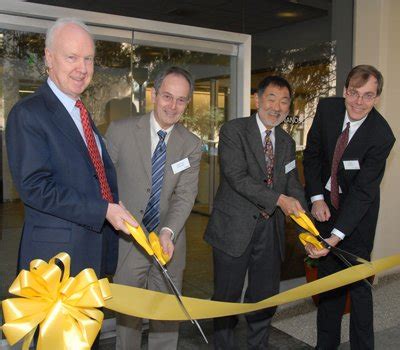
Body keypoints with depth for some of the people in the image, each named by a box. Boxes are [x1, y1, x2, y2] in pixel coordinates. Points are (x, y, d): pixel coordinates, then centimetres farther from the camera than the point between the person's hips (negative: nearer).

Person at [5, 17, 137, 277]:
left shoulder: (82, 113, 15)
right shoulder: (27, 114, -12)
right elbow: (34, 186, -21)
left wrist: (115, 206, 3)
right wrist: (103, 210, -22)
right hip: (58, 256, -7)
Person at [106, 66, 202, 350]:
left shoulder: (192, 145, 0)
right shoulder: (121, 131, -6)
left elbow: (185, 195, -9)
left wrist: (168, 232, -24)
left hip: (168, 243, 2)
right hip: (127, 240, -2)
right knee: (127, 314, 12)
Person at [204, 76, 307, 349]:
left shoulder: (287, 142, 12)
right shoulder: (233, 131, -7)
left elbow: (294, 186, 7)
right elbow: (237, 177, -18)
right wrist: (278, 199, -23)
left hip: (271, 230, 5)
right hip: (235, 228, -5)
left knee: (265, 298, 15)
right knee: (228, 298, 9)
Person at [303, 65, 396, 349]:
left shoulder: (382, 136, -25)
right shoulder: (327, 108, -13)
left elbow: (363, 191, -26)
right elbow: (312, 154, -2)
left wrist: (336, 236, -33)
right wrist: (317, 198, -11)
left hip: (359, 210, -4)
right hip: (326, 203, 4)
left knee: (357, 280, -2)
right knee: (328, 275, 12)